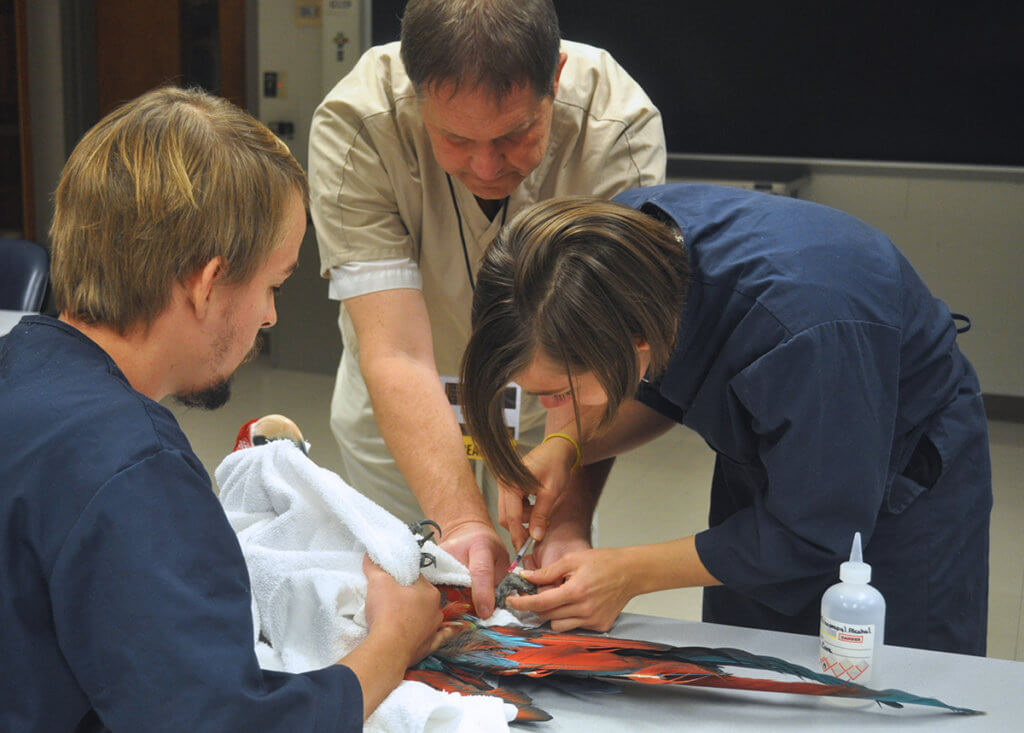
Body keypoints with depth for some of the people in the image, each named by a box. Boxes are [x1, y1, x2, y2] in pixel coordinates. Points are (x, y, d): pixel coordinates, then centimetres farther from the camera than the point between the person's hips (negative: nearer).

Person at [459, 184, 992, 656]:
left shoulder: (803, 332, -44)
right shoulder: (622, 230, -23)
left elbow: (816, 534, -28)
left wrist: (629, 574, -25)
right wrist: (565, 447, -20)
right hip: (764, 466, 6)